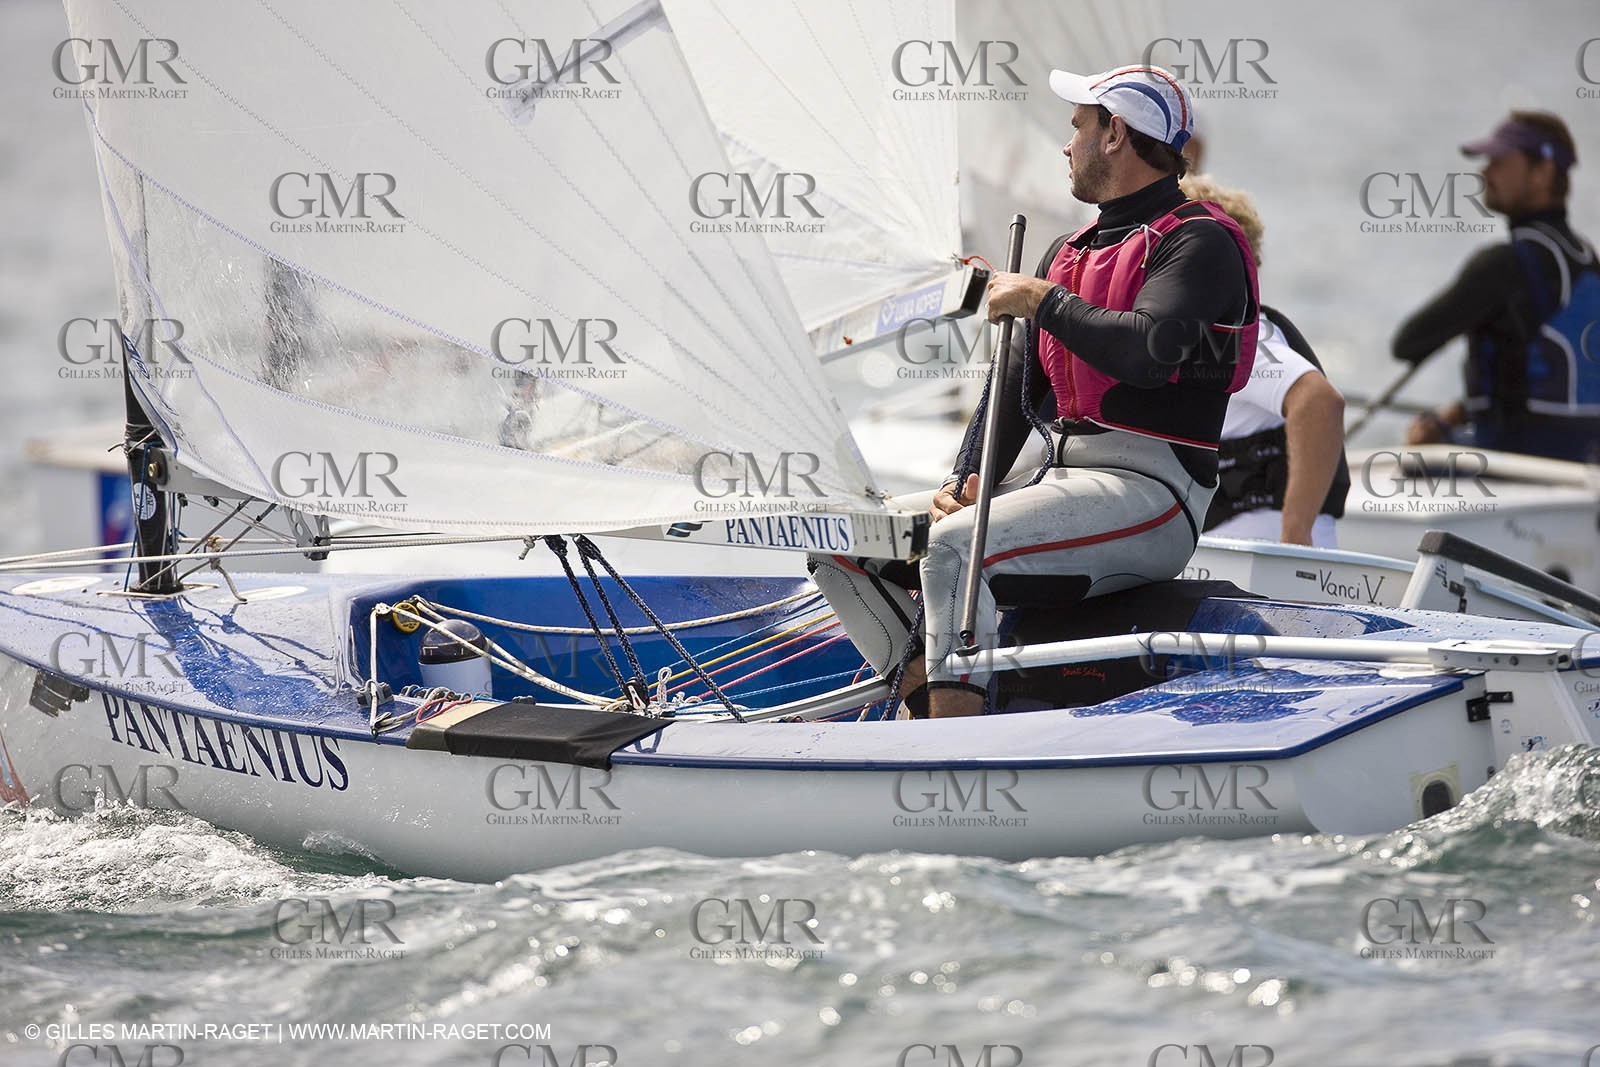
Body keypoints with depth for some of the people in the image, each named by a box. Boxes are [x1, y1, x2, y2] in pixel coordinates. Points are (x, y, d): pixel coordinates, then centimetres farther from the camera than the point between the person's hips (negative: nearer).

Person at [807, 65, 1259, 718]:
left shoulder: (1199, 242, -6)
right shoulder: (1071, 253, 23)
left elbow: (1150, 352, -25)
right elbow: (1016, 382, 19)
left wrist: (1044, 301, -12)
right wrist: (966, 481, 2)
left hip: (1148, 491, -10)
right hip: (1064, 479, 10)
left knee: (956, 547, -33)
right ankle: (931, 711, -7)